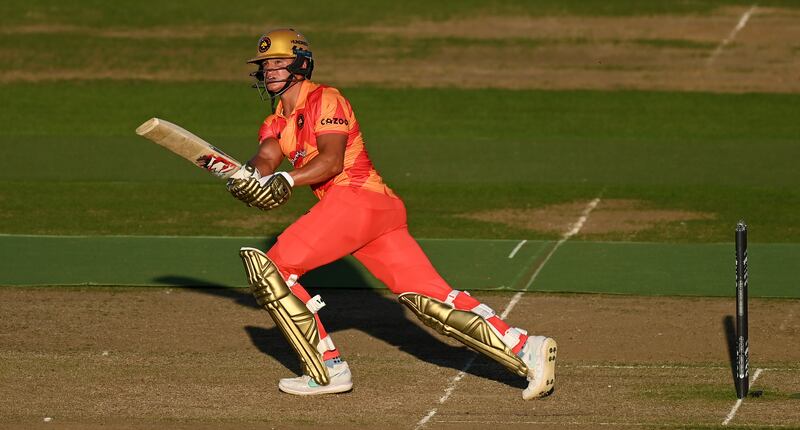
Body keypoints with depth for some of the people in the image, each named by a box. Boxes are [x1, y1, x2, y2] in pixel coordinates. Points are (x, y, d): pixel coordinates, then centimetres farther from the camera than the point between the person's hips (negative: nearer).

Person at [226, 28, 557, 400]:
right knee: (431, 300, -2)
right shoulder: (276, 123, 26)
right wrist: (252, 174, -19)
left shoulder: (324, 100, 2)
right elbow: (267, 156, 3)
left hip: (355, 197, -8)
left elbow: (331, 161, -14)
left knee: (270, 268, -8)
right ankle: (523, 348, -10)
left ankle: (328, 370, -11)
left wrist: (286, 181, -28)